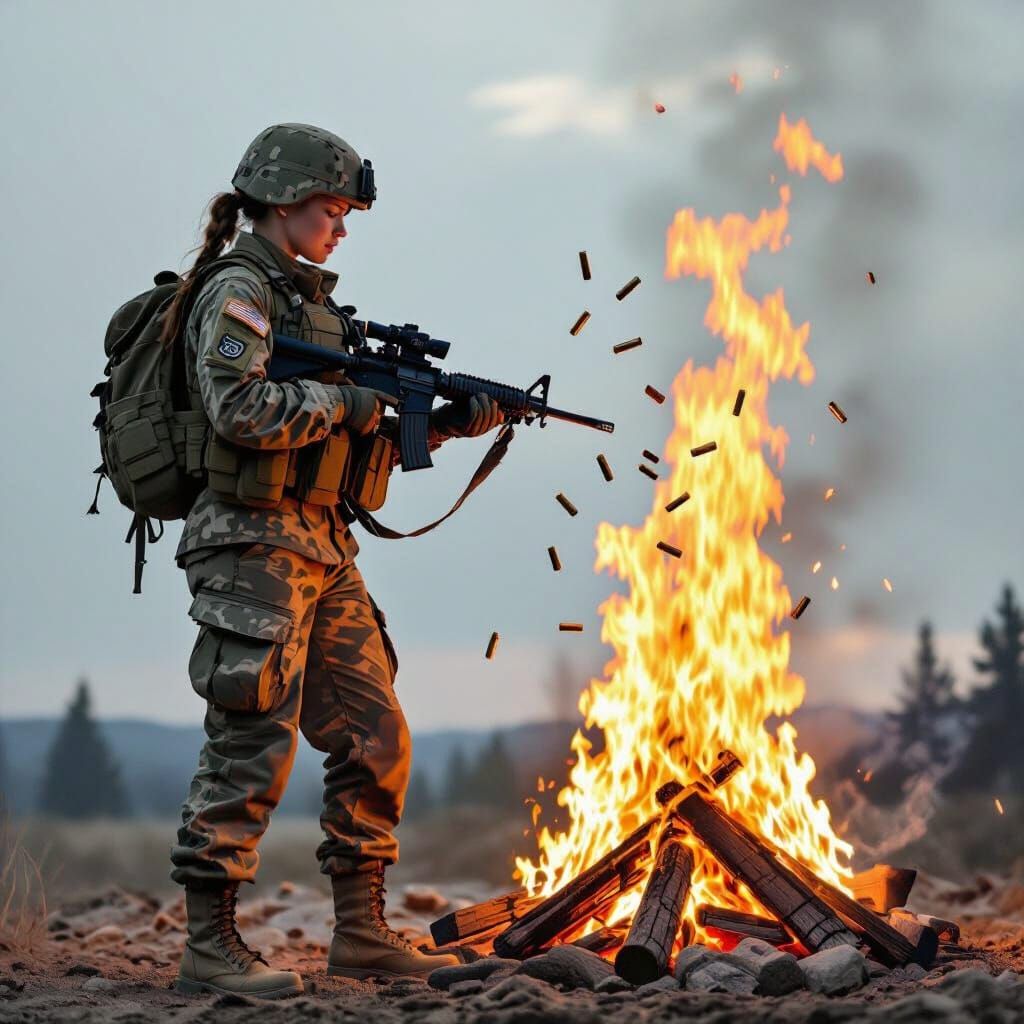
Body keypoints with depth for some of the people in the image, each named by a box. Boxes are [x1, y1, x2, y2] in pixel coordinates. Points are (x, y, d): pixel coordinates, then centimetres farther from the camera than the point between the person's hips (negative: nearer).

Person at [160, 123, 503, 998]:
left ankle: (361, 930, 16)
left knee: (375, 737, 8)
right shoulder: (238, 289, -8)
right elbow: (240, 408, -23)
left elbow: (359, 438, 22)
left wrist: (444, 424, 10)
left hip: (321, 550, 9)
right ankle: (210, 948, -3)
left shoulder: (307, 297, 20)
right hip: (255, 544, -9)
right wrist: (346, 402, -12)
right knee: (253, 747, -9)